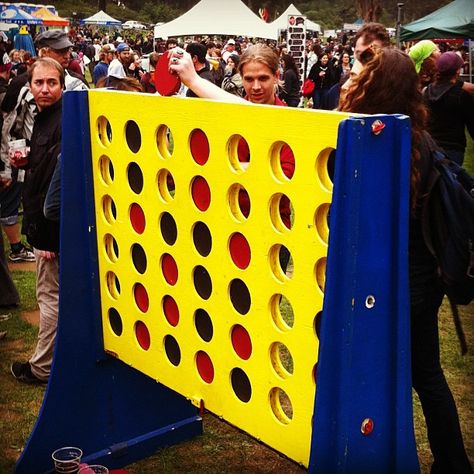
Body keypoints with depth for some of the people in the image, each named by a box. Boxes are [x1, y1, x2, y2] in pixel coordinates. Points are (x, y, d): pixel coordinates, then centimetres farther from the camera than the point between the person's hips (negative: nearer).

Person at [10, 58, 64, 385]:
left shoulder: (62, 122, -22)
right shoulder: (46, 116, 11)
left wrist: (48, 235, -24)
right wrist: (28, 161, 4)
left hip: (52, 224, -10)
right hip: (45, 221, 10)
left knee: (50, 294, 1)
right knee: (54, 291, 19)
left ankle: (43, 367, 14)